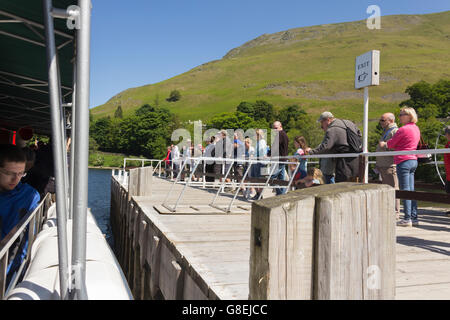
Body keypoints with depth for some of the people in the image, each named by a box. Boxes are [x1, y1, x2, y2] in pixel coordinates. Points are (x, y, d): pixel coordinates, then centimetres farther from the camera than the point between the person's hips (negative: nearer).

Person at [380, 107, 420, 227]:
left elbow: (391, 144, -5)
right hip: (413, 160, 9)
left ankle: (407, 219, -3)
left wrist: (383, 144, 16)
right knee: (411, 190, 11)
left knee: (405, 190, -6)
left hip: (403, 161, -9)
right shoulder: (416, 129, 15)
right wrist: (387, 144, 16)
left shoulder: (403, 129, -13)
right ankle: (414, 218, 14)